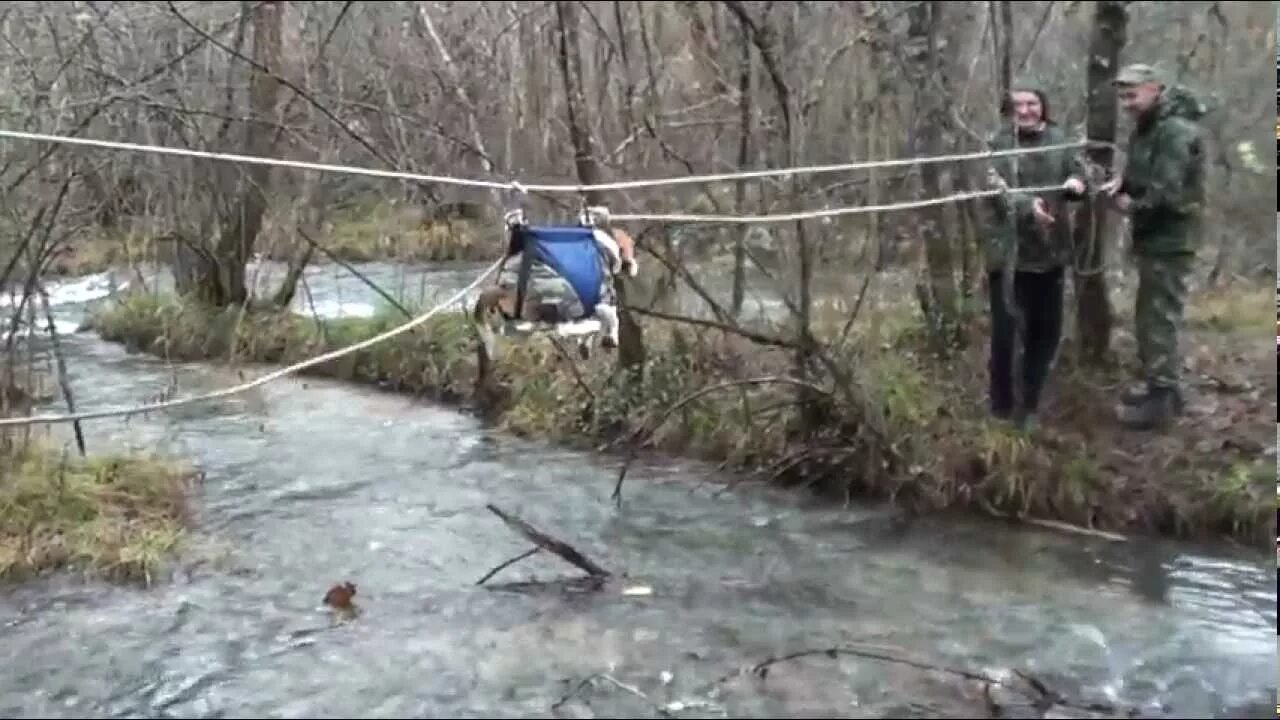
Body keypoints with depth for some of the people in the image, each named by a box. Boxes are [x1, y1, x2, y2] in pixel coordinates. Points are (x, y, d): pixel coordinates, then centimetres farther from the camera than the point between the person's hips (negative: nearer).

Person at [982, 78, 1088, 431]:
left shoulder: (1058, 139, 5)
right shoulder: (999, 143, -7)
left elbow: (1077, 172, 11)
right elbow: (997, 191, -18)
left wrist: (1077, 182, -13)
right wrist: (1027, 206, -36)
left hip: (1050, 252, 5)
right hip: (1008, 252, -5)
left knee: (1046, 330, 13)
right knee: (1005, 331, -1)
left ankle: (1029, 405, 29)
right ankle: (1001, 408, 14)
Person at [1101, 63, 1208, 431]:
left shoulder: (1176, 131, -20)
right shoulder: (1147, 128, 13)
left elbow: (1166, 194, -26)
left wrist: (1132, 207, -10)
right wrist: (1122, 184, -2)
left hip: (1169, 240, -10)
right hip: (1155, 238, 10)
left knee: (1159, 319, -5)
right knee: (1150, 317, 18)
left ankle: (1162, 400, 2)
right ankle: (1162, 388, 30)